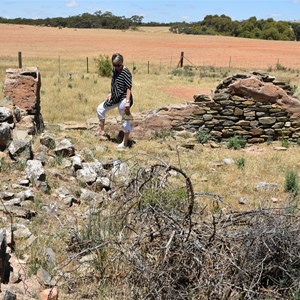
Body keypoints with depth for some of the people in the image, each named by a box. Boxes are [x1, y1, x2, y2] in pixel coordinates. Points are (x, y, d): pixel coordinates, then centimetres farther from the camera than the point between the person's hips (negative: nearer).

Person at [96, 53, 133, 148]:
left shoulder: (126, 72, -19)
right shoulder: (114, 70, 5)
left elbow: (129, 88, -22)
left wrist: (127, 102, -27)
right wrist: (111, 93, 18)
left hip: (123, 98, -9)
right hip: (115, 98, 9)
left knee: (125, 120, -1)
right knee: (100, 109, 18)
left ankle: (125, 142, 10)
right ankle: (101, 131, 31)